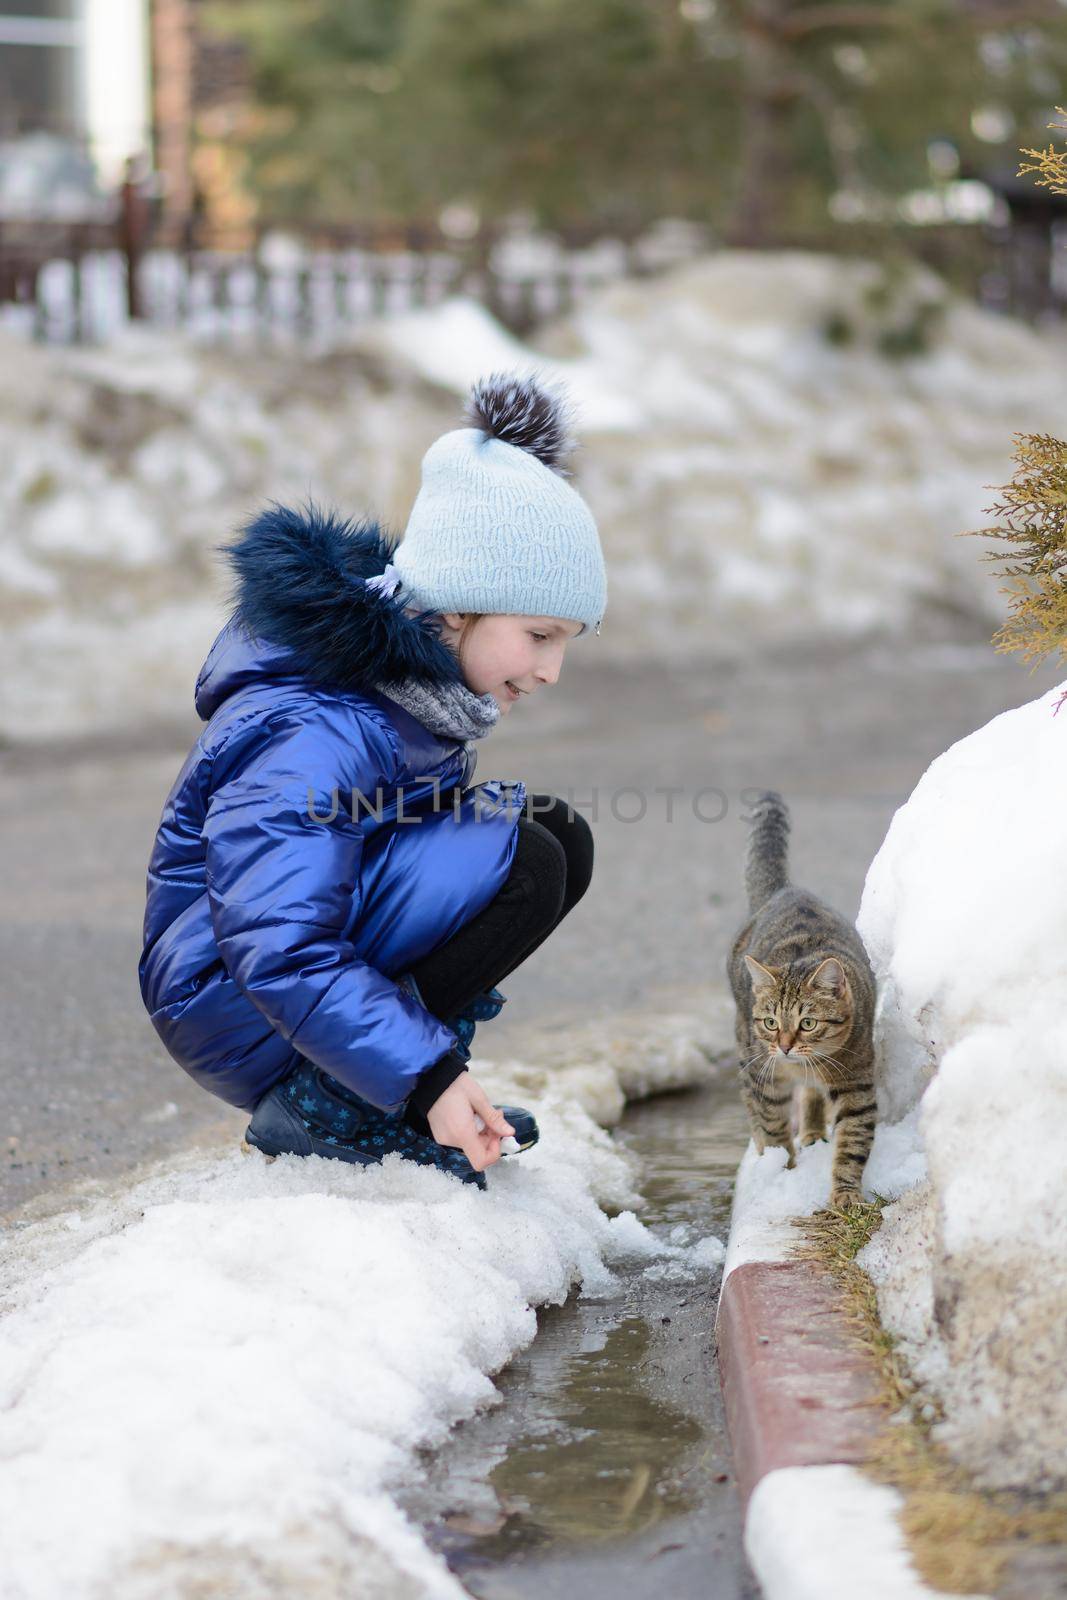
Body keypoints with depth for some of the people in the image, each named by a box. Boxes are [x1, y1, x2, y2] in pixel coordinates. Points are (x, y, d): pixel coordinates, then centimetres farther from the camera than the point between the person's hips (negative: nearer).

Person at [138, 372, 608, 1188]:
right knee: (520, 864, -23)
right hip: (236, 1007, -10)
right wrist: (425, 1076, -36)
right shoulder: (316, 735, -28)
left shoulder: (410, 681, 2)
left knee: (555, 836, 3)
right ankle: (323, 1103, -16)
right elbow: (277, 951, -34)